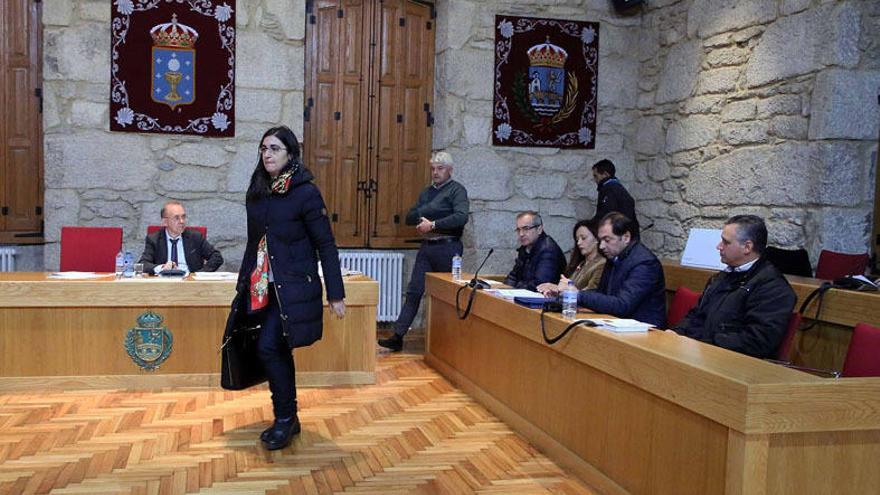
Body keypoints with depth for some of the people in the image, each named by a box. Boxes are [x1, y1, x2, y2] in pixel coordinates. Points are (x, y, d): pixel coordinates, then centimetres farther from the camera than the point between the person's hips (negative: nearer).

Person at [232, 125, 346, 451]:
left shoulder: (305, 192, -11)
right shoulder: (256, 193, 8)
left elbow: (326, 246, -9)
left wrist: (336, 294, -10)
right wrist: (243, 284, 18)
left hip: (294, 288, -6)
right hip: (263, 288, 6)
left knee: (269, 347, -14)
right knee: (278, 351, 11)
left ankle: (285, 419, 3)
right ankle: (288, 420, 24)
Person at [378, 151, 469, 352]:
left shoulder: (457, 190, -3)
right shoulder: (427, 191, 17)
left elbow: (461, 217, -20)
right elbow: (409, 218, 12)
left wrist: (433, 224, -18)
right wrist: (428, 210, -7)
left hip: (447, 247, -6)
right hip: (427, 246, 6)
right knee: (413, 292, 0)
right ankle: (398, 336, -2)